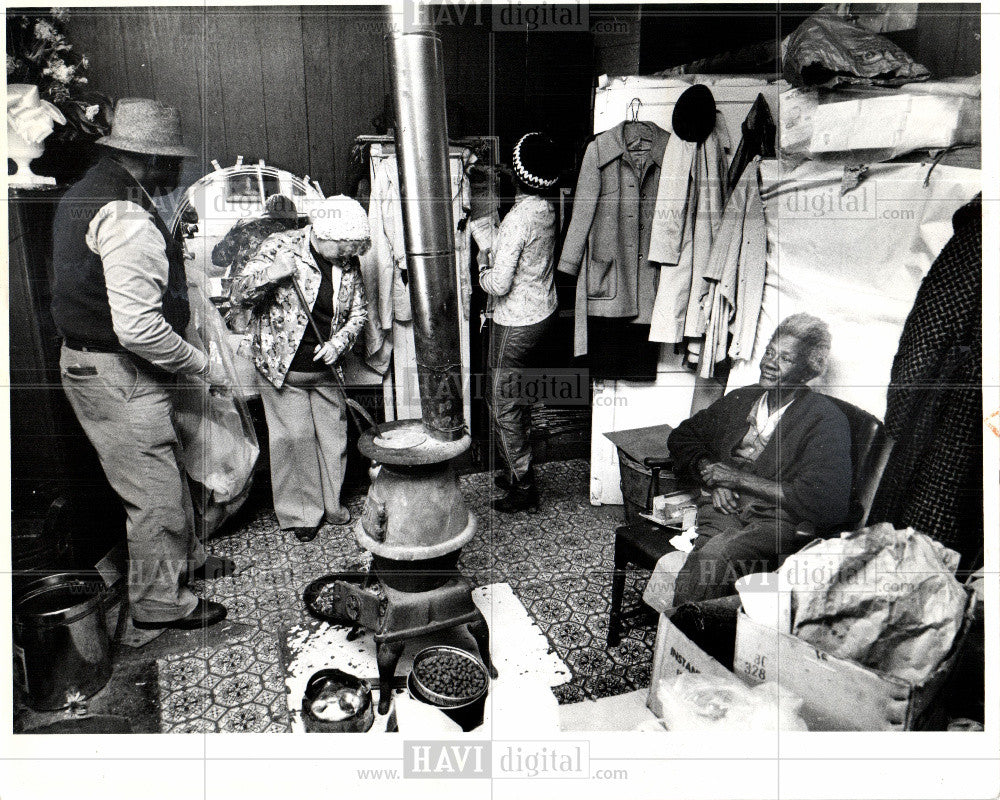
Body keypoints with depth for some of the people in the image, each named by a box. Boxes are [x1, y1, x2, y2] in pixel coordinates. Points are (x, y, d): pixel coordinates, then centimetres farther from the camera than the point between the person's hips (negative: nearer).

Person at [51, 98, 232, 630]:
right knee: (155, 491, 1)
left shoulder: (84, 193, 12)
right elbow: (139, 327, -28)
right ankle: (160, 603, 17)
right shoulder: (129, 219, -23)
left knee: (166, 471, 23)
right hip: (119, 374, -11)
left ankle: (184, 558, 40)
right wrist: (204, 367, -17)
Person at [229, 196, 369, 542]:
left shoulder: (349, 262, -2)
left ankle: (330, 503, 30)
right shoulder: (279, 246, -13)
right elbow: (237, 295, -13)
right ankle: (300, 513, 17)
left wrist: (338, 342, -11)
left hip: (326, 368, 4)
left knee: (333, 436, 10)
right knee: (295, 439, 0)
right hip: (282, 367, -4)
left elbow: (359, 310, 7)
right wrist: (270, 274, -32)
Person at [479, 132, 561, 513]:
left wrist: (483, 269, -6)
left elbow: (499, 284, -25)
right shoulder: (547, 208, 3)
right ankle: (518, 468, 34)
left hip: (515, 323, -9)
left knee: (503, 405, 4)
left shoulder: (518, 218, -24)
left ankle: (523, 485, 13)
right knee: (519, 397, 21)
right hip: (544, 312, 9)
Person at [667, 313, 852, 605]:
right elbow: (683, 435, 27)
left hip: (782, 523, -4)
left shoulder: (827, 420, 1)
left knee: (714, 558, -35)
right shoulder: (741, 399, 20)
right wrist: (712, 475, 5)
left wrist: (739, 479, -8)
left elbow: (825, 505, -11)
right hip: (725, 509, 4)